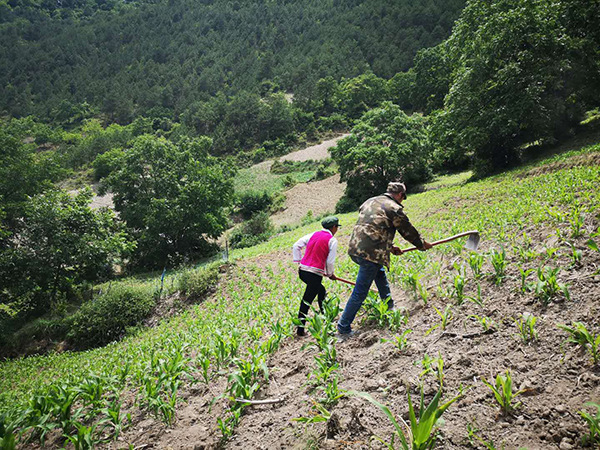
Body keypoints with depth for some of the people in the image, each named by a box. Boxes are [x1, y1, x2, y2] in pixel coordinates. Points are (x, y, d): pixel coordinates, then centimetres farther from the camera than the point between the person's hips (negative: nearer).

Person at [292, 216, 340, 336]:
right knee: (306, 301, -3)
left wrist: (299, 261, 13)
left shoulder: (314, 234, 11)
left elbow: (296, 246, 7)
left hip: (302, 270, 7)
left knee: (321, 290, 27)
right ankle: (300, 330, 2)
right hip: (315, 274, -7)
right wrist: (330, 274, 12)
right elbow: (330, 261, -6)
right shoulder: (332, 240, -4)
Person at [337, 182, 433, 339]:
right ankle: (343, 329, 1)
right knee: (360, 292, -3)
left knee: (380, 275, 28)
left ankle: (389, 309, 40)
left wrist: (390, 247, 34)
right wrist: (422, 245, 25)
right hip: (371, 253, -9)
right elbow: (408, 231, 7)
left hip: (355, 249, 9)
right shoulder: (394, 208, -3)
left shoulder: (370, 202, 20)